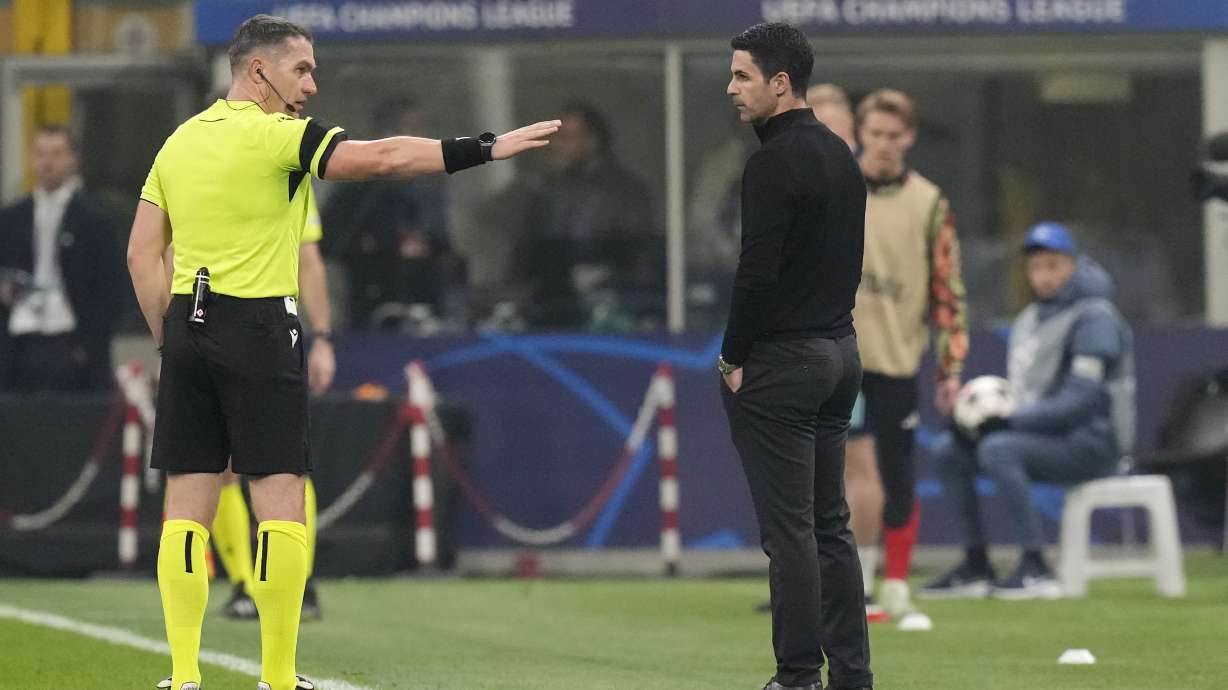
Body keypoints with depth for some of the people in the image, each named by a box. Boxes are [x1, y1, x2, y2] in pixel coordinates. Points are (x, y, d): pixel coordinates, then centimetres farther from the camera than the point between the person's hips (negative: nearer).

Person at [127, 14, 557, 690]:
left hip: (187, 323, 6)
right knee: (280, 503, -1)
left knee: (187, 506, 5)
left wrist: (169, 340, 16)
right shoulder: (275, 134, -8)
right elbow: (383, 156, -14)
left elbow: (141, 254, 11)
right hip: (258, 327, -6)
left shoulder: (179, 141, 11)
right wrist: (486, 149, -10)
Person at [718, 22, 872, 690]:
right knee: (830, 523, 11)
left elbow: (757, 271, -20)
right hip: (840, 351, 9)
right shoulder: (840, 155, 14)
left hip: (784, 361, -9)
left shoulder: (773, 164, -17)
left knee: (789, 529, -6)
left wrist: (734, 358, -10)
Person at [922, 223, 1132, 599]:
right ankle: (975, 566, 2)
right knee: (948, 452, 2)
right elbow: (1022, 392, 19)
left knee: (999, 450, -31)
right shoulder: (1029, 320, 16)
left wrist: (1010, 422, -24)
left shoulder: (1094, 318, -12)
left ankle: (1036, 570, -33)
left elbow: (1081, 401, -21)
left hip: (1092, 439, -9)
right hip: (1046, 436, 9)